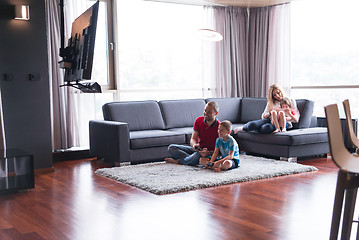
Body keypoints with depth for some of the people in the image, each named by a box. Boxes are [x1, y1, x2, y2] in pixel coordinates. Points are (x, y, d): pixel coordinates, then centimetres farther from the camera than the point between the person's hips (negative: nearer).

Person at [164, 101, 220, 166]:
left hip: (210, 153, -6)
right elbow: (193, 139, -2)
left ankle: (177, 161, -16)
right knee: (171, 148, -9)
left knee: (198, 155, -41)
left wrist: (208, 152, -35)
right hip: (197, 149, 6)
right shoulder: (199, 120, -1)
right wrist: (194, 145, -27)